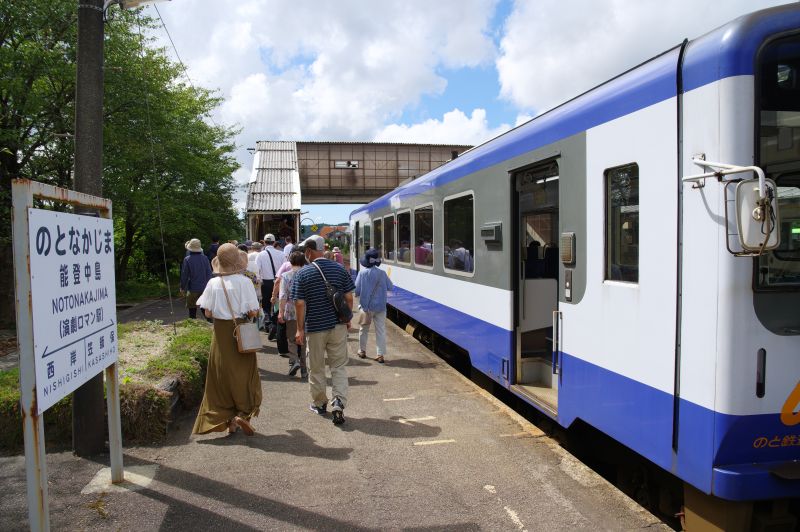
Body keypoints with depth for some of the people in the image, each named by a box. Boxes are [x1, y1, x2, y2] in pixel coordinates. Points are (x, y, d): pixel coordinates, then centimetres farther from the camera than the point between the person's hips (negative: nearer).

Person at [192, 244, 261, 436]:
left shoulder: (213, 284, -6)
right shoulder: (245, 282, -12)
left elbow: (208, 312, -5)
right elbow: (253, 312, -12)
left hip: (221, 334, 2)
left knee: (223, 376, 11)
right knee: (244, 375, 11)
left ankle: (230, 420, 13)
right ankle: (242, 414, -4)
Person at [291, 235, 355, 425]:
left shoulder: (303, 273, -10)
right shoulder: (339, 269, -1)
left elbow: (300, 303, -11)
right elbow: (349, 297, 0)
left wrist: (300, 328, -3)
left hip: (314, 327, -2)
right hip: (338, 326, 2)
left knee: (316, 368, 15)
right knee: (339, 367, 8)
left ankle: (320, 404, 28)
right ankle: (339, 403, -7)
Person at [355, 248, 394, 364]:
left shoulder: (362, 272, -11)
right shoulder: (382, 273, -7)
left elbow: (356, 290, -10)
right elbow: (391, 287, 0)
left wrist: (359, 295, 11)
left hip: (366, 306, 0)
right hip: (380, 306, 0)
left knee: (363, 329, 18)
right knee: (381, 330, 5)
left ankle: (362, 351, 31)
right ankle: (381, 355, 2)